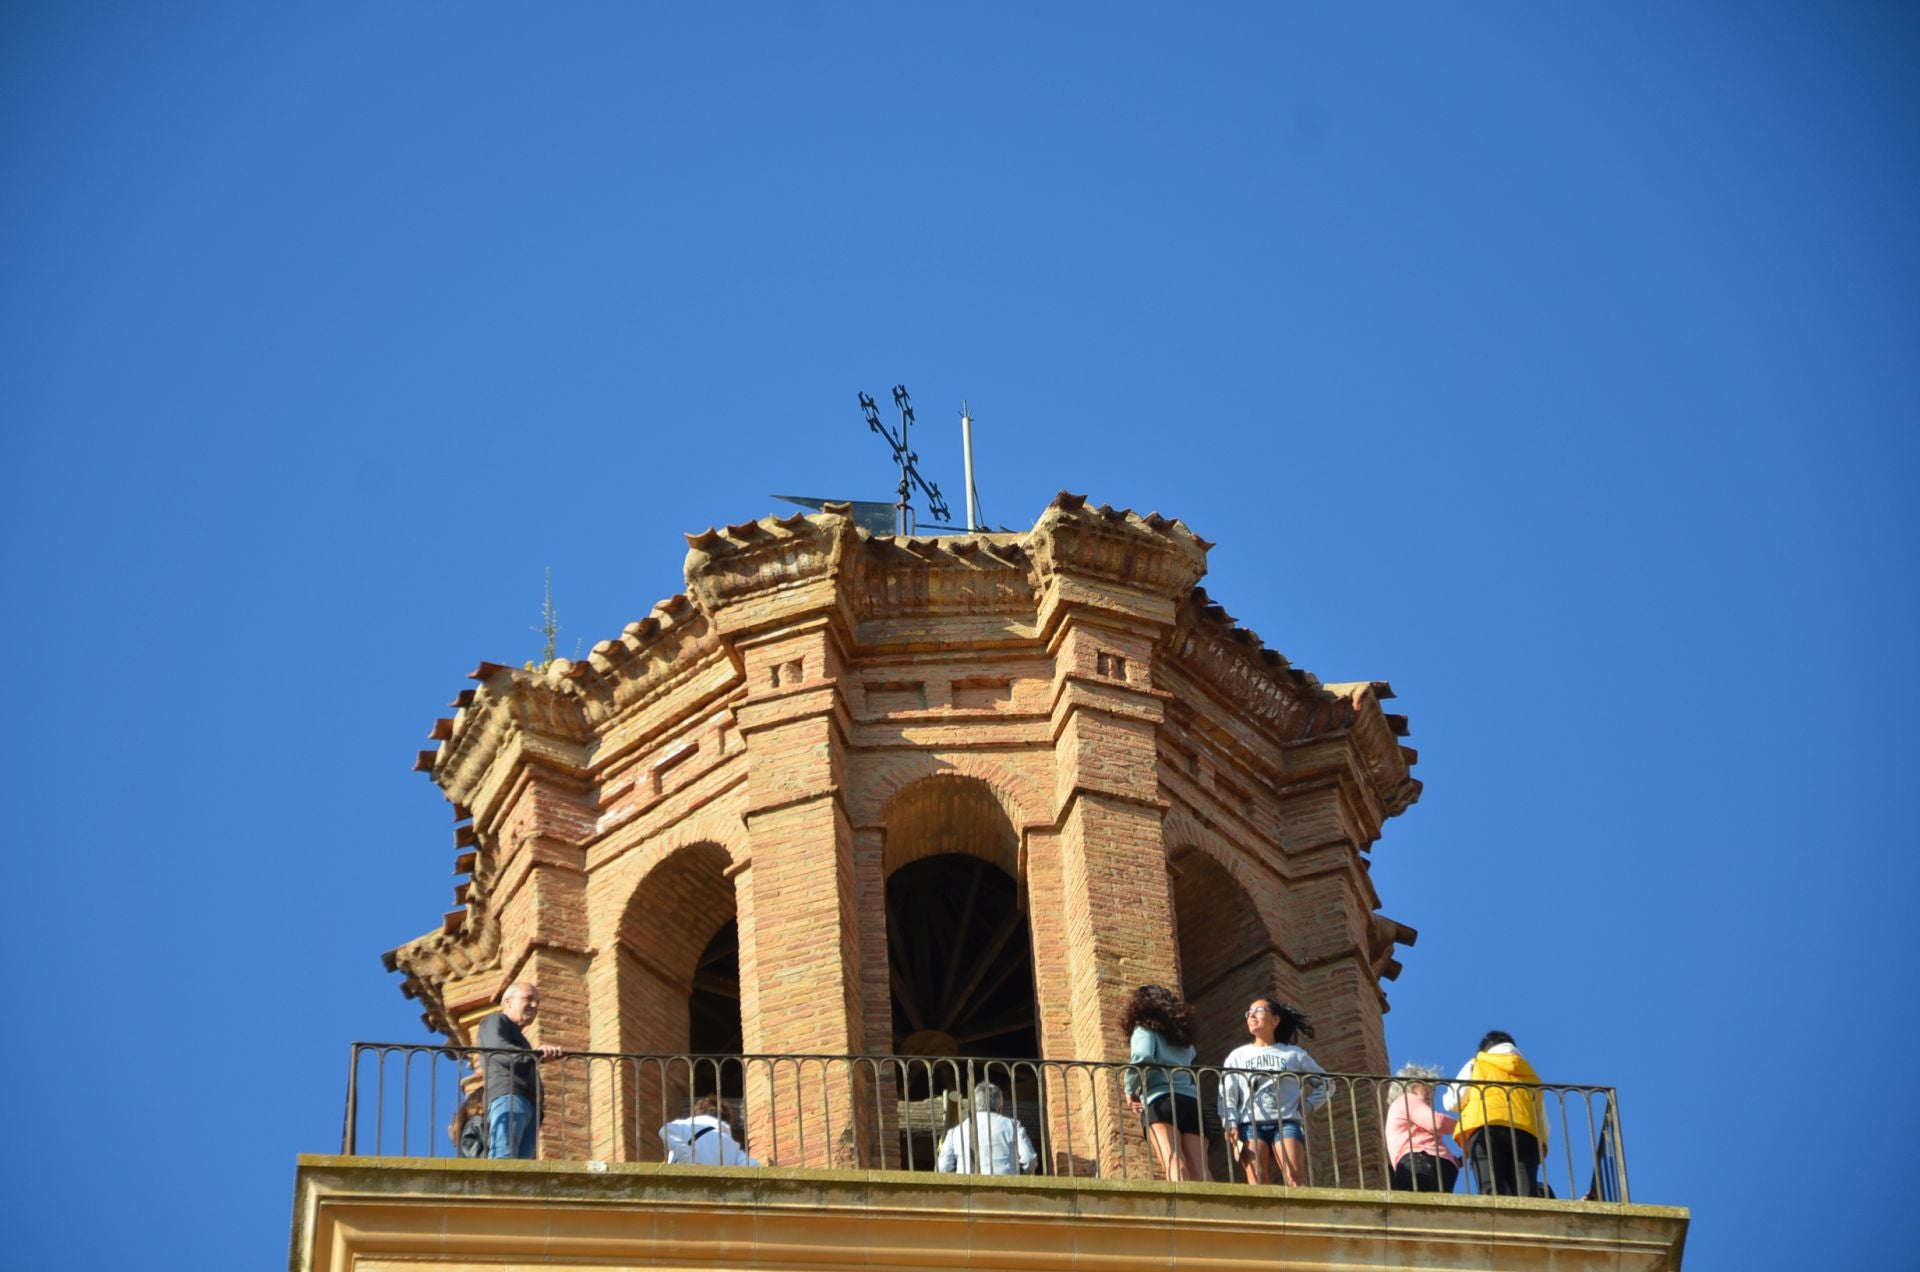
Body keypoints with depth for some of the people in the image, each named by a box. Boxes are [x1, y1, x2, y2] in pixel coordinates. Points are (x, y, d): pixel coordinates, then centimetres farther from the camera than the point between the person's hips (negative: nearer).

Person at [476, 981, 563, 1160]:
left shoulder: (517, 1036, 40)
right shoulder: (496, 1021, 12)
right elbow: (500, 1051, -10)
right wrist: (537, 1053, -24)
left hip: (529, 1103, 9)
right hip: (508, 1097, -9)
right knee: (503, 1160, -25)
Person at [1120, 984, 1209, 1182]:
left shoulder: (1144, 1030, 11)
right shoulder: (1184, 1036, 29)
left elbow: (1142, 1059, -7)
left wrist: (1131, 1091, 7)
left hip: (1160, 1101, -5)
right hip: (1191, 1101, 5)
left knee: (1173, 1164, -22)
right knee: (1200, 1172, -6)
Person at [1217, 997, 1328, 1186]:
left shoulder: (1294, 1054, 19)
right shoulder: (1238, 1056, 21)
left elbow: (1325, 1083, 23)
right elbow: (1227, 1094, 9)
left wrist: (1308, 1105, 6)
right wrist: (1230, 1124, -7)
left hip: (1286, 1122, -1)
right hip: (1251, 1124, 1)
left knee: (1295, 1178, -21)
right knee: (1257, 1183, -17)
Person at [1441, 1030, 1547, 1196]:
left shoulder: (1476, 1065, 26)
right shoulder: (1531, 1073, 34)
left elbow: (1453, 1102, 20)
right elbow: (1544, 1124, 27)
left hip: (1486, 1128, -2)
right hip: (1527, 1132, 2)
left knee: (1492, 1195, -18)